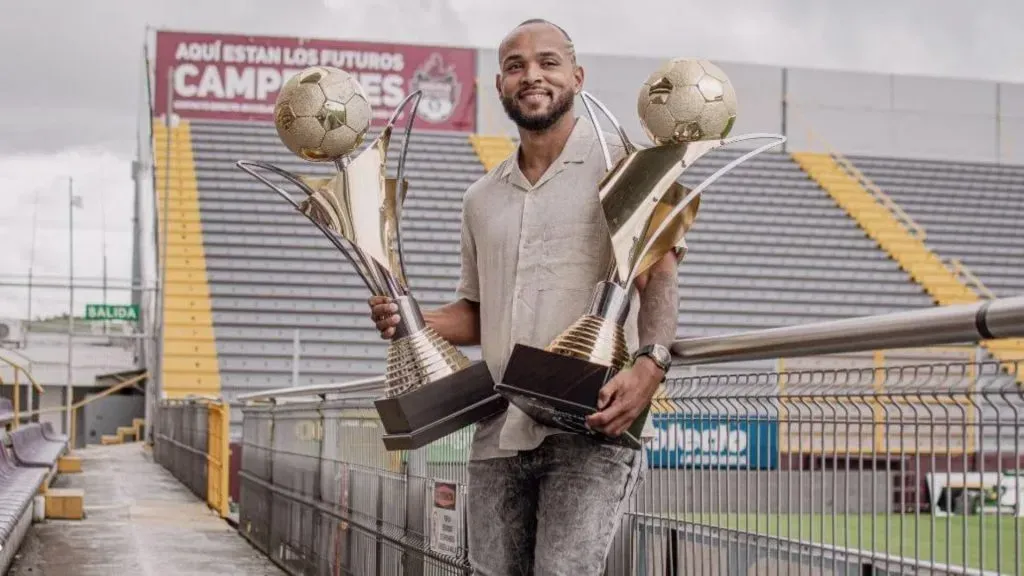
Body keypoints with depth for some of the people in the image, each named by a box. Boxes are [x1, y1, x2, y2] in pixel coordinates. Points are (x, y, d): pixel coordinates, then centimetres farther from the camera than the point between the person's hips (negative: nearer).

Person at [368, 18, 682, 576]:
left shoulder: (621, 165, 2)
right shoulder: (481, 198, 19)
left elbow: (659, 274, -9)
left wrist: (650, 362, -27)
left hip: (591, 428, -6)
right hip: (498, 433, 6)